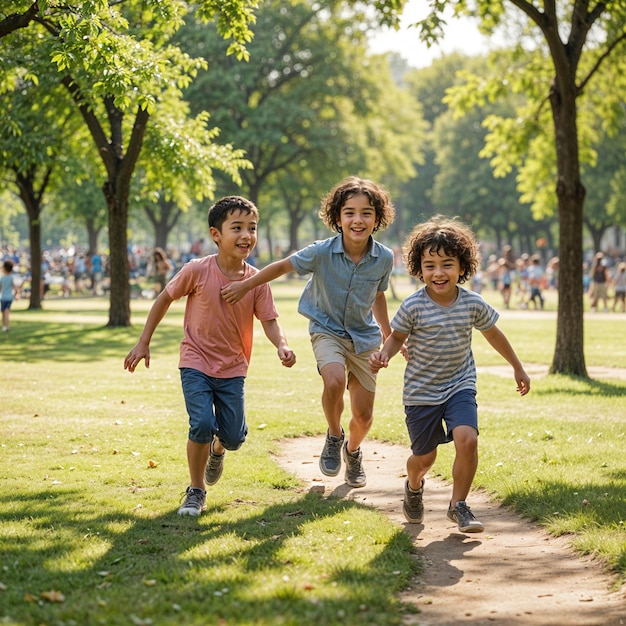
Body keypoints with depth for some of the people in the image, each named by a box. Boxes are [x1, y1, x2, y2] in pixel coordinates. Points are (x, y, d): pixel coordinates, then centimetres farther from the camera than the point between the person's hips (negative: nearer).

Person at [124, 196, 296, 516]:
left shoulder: (257, 280, -8)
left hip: (233, 369, 3)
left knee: (233, 437, 0)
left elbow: (269, 321, -8)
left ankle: (217, 449, 41)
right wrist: (143, 343, -1)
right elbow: (164, 299, -2)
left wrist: (282, 346, -30)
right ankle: (196, 492, 4)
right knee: (202, 425, -20)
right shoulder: (197, 270, -15)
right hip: (196, 362, -3)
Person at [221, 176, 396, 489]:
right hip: (327, 331, -3)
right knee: (334, 381, -33)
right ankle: (334, 437, -2)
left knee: (364, 415, 3)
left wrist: (389, 336, 15)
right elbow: (283, 266, -4)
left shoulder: (384, 258, -12)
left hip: (364, 337, 3)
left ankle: (352, 451, 40)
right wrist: (244, 286, -2)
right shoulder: (322, 252, -20)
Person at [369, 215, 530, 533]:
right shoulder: (413, 307, -15)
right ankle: (413, 487, 45)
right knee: (424, 456, 8)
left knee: (467, 439, -22)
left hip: (460, 386, 1)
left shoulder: (473, 304, -8)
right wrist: (383, 354, -24)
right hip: (421, 391, -1)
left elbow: (493, 333, 9)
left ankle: (459, 504, -1)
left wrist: (518, 368, 19)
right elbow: (397, 337, -1)